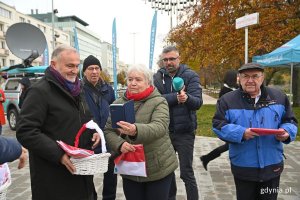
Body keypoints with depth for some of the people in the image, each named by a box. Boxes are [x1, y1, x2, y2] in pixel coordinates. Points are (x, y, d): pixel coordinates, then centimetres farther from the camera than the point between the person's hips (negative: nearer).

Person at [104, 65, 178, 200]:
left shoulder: (159, 102, -9)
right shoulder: (118, 103, 4)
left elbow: (159, 127, -25)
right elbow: (108, 131, 2)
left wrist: (136, 130, -44)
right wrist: (119, 144, -19)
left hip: (158, 168, -3)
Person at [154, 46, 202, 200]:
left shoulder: (191, 76, -6)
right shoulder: (157, 77, 3)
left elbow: (198, 102, -18)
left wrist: (187, 98, -39)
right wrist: (176, 97, -22)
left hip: (184, 132, -3)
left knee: (186, 173, 4)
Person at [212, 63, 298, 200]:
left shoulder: (279, 97, 3)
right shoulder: (227, 100, -6)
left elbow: (290, 121, 9)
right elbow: (218, 125, -9)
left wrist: (286, 132, -14)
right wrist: (241, 133, -22)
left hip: (272, 166, 2)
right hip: (243, 167, -2)